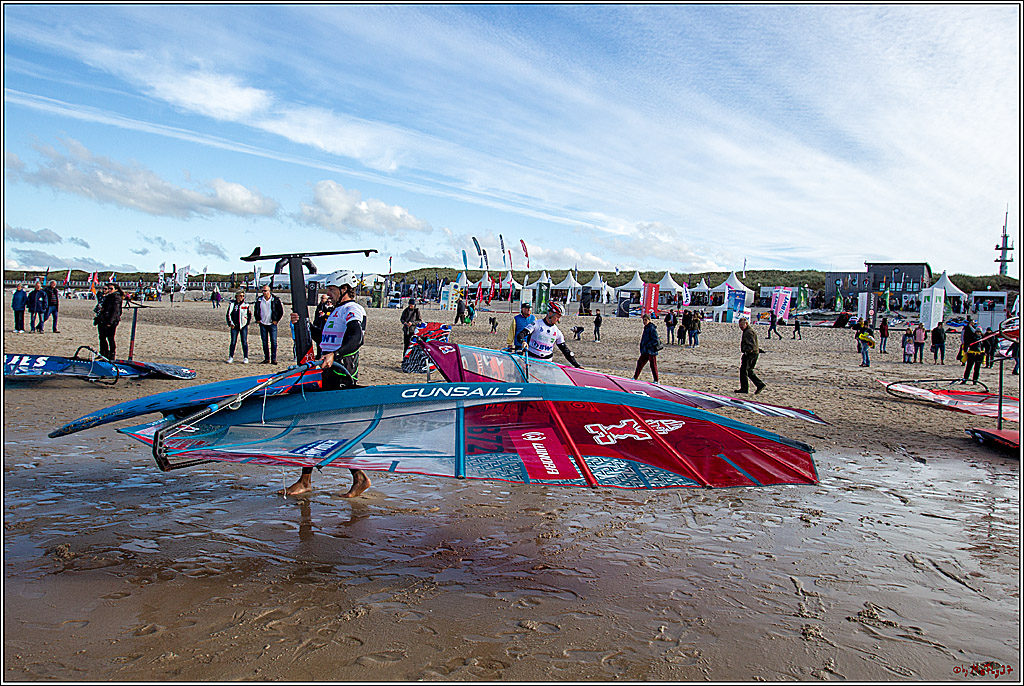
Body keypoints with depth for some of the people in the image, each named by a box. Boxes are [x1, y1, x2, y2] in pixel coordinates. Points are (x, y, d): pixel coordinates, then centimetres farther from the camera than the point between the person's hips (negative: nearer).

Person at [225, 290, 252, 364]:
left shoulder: (246, 305, 5)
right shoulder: (232, 304, 6)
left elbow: (250, 315, 13)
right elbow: (228, 314, 7)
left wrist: (247, 322, 4)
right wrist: (230, 323, -1)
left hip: (243, 326, -1)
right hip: (234, 326, 1)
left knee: (244, 342, -2)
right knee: (233, 342, 0)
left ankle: (246, 358, 3)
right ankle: (231, 357, 9)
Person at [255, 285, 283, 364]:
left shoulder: (275, 300, -4)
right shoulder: (259, 300, 6)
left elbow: (281, 311, 2)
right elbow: (256, 311, 21)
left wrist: (276, 320, -2)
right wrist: (258, 319, 12)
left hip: (272, 324, -3)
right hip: (262, 324, 3)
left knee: (274, 342, -6)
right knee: (264, 342, 4)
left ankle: (274, 359, -3)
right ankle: (266, 358, 10)